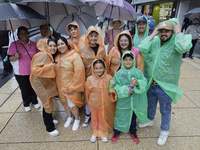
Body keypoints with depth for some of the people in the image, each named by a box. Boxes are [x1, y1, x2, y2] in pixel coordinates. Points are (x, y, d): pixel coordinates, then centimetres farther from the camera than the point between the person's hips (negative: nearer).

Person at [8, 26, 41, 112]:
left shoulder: (33, 44, 3)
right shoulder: (14, 44, -6)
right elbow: (10, 58, -3)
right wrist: (16, 57, -24)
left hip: (33, 71, 3)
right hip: (21, 73, -2)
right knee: (25, 90, 7)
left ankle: (34, 101, 38)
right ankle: (26, 104, 33)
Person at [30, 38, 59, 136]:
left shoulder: (51, 56, 5)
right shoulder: (43, 55, -23)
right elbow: (34, 70, -29)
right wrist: (50, 66, -31)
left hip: (47, 82, 8)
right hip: (39, 83, -8)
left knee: (48, 102, 20)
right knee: (47, 104, -1)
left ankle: (49, 119, 43)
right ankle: (50, 128, 16)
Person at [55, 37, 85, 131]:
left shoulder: (74, 55, -15)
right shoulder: (57, 57, 3)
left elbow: (79, 72, -18)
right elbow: (55, 71, 13)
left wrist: (73, 87, -16)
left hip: (71, 85, -5)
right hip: (61, 86, 6)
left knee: (72, 105, -2)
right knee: (65, 103, 19)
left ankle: (77, 119, 30)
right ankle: (69, 117, 47)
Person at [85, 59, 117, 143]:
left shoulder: (109, 78, -15)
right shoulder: (90, 79, -16)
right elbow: (87, 92, -2)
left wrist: (113, 91, -19)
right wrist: (89, 102, 7)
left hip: (105, 104, 0)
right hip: (94, 104, 0)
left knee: (103, 119, 21)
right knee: (94, 119, 22)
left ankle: (103, 133, 48)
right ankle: (94, 133, 48)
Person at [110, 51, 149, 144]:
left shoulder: (138, 72, -6)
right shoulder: (119, 73, -9)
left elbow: (144, 85, -8)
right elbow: (115, 87, -10)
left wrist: (137, 83, -28)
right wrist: (125, 90, -23)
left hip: (135, 101, 2)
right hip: (122, 101, -1)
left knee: (133, 117, 22)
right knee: (120, 116, 15)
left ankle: (133, 132, 48)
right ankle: (117, 131, 42)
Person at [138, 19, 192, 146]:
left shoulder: (176, 43, -13)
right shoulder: (155, 41, -2)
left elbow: (184, 47, -36)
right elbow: (142, 49, -15)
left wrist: (178, 32, -21)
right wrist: (153, 34, -12)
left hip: (165, 86, -4)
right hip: (151, 83, 4)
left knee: (165, 110, 15)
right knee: (151, 104, 26)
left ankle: (164, 131, 39)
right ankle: (150, 120, 54)